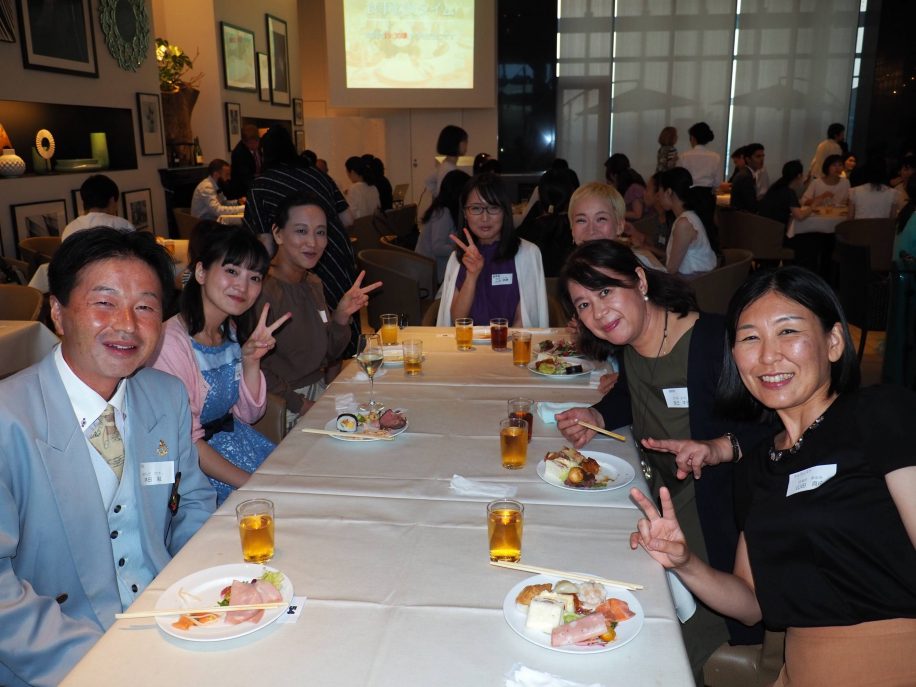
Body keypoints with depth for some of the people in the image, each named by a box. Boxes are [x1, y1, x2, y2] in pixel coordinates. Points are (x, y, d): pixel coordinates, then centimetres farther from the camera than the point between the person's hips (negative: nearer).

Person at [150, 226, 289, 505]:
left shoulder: (232, 331, 5)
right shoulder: (171, 341, -20)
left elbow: (249, 414, 7)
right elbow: (187, 443, -19)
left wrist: (251, 361, -9)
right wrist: (253, 485, -21)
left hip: (235, 439, 8)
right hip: (195, 466, -8)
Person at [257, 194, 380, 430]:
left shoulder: (313, 283, 9)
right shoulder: (262, 291, -17)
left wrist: (341, 316, -3)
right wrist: (302, 405, -17)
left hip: (320, 391, 8)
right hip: (283, 408, -8)